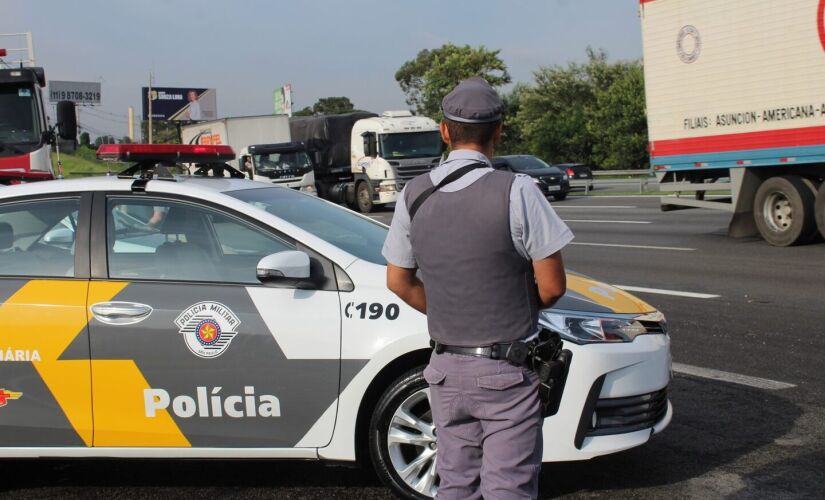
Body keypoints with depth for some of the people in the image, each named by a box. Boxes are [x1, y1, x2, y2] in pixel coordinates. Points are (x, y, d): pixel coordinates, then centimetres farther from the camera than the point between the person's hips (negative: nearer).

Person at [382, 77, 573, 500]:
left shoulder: (415, 195, 1)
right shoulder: (515, 191, -14)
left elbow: (399, 282, 10)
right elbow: (552, 287, -11)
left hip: (446, 366, 5)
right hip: (506, 369, -5)